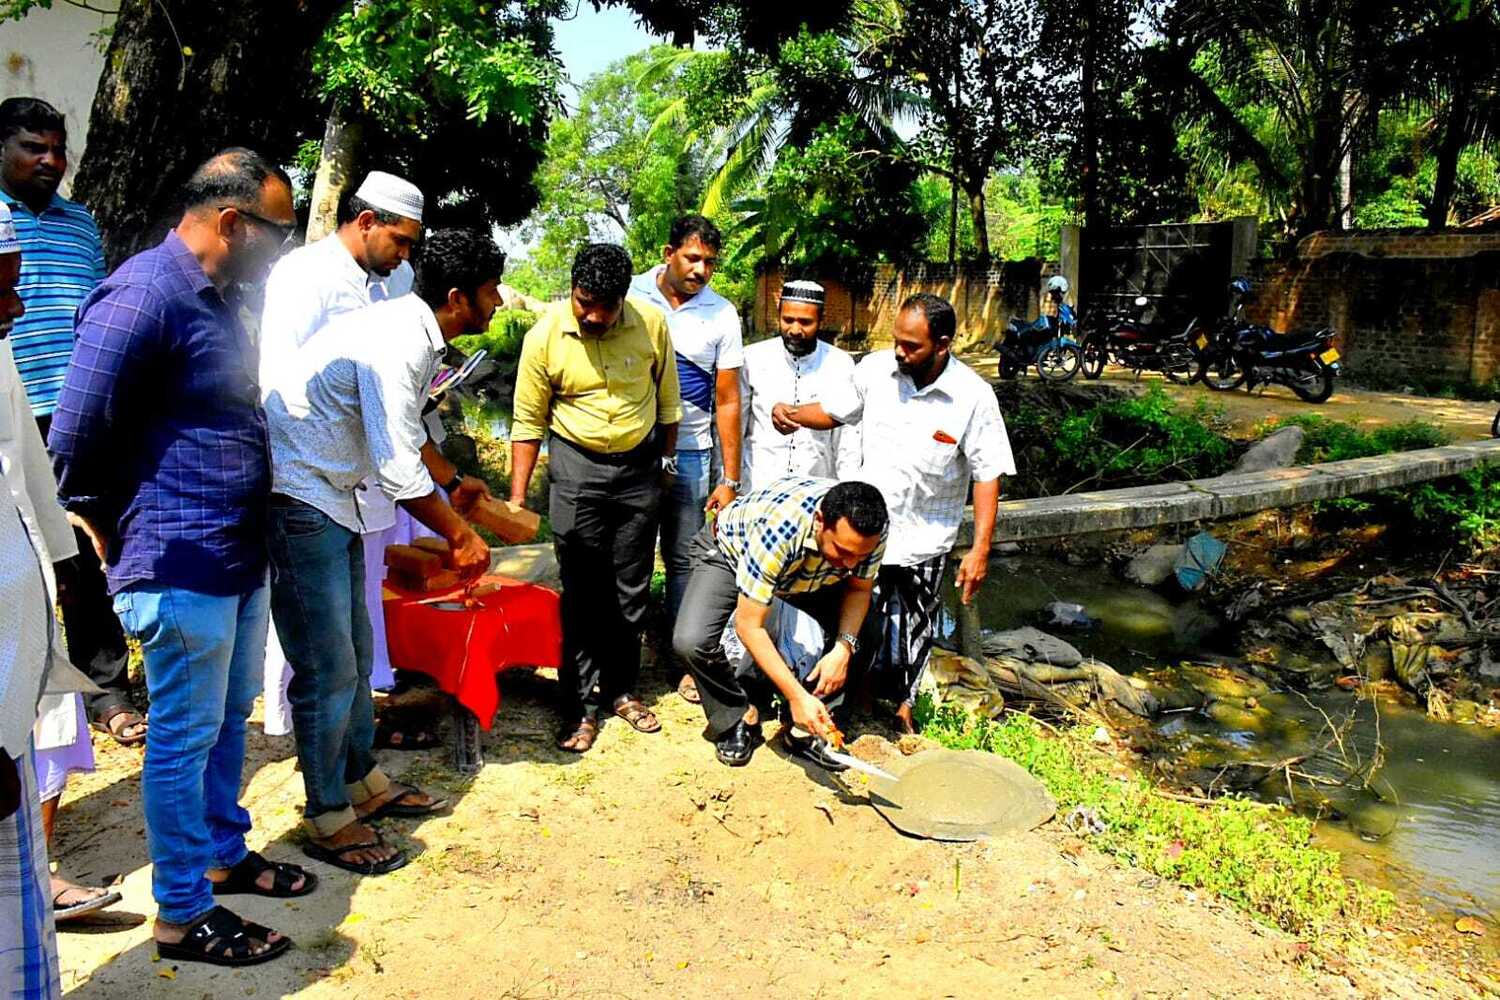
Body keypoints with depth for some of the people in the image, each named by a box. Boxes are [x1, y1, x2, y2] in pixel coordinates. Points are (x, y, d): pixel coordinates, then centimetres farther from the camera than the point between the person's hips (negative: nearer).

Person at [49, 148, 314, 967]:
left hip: (240, 557, 9)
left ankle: (224, 855, 38)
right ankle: (181, 915, 19)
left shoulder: (217, 296, 12)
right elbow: (74, 437, -18)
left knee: (229, 721, 21)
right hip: (183, 569, -9)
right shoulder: (144, 298, -19)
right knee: (185, 736, 4)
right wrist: (113, 538, -5)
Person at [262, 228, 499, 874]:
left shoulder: (420, 335, 6)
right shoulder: (395, 343, -25)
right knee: (328, 664, -3)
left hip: (333, 494, 10)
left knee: (354, 648, 17)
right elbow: (398, 469, -25)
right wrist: (459, 535, -12)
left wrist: (452, 488, 32)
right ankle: (328, 819, 12)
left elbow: (408, 428, 24)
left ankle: (361, 782, 33)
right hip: (297, 497, -10)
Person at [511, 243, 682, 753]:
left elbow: (666, 398, 5)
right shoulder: (545, 337, -13)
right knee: (582, 592, 0)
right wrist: (516, 500, -9)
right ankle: (580, 704, 11)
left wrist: (666, 460, 10)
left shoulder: (651, 323, -10)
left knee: (631, 589, 10)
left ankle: (620, 688, 25)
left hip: (639, 467, 2)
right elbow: (528, 423, -7)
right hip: (576, 467, -2)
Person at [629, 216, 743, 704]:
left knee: (683, 560, 6)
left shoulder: (722, 315, 0)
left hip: (689, 455, 0)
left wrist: (729, 480, -2)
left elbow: (728, 402, 1)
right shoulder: (630, 296, -1)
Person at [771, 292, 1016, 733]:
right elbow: (835, 411, 8)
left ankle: (904, 703, 38)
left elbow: (987, 475, -13)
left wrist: (981, 548, -16)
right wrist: (793, 414, -12)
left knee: (913, 627, 15)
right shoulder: (875, 368, -9)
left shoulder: (974, 397, -17)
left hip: (923, 538, -2)